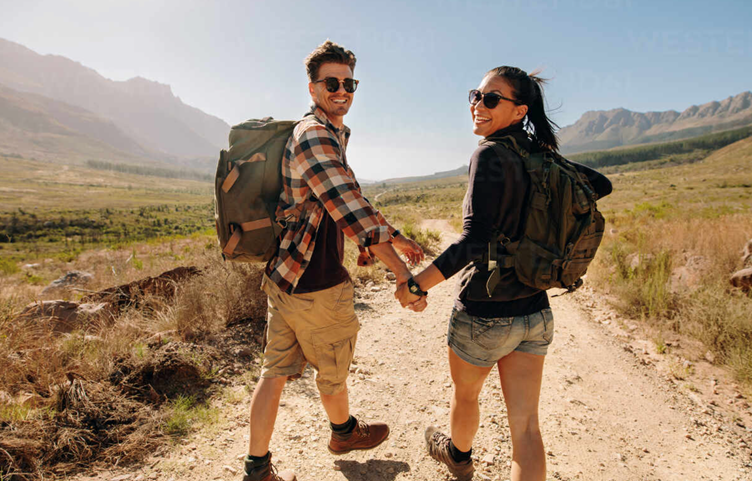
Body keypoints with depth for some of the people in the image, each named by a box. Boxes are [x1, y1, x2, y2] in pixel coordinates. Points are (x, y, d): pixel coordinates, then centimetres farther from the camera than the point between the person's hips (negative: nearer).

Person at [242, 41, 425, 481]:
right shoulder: (314, 136, -18)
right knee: (334, 370, 16)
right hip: (317, 284, -9)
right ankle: (345, 431, 44)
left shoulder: (332, 137, 16)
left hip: (284, 276, 9)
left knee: (277, 370, 15)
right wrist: (402, 272, -29)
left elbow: (350, 202, 20)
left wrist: (393, 238, 16)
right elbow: (351, 212, -28)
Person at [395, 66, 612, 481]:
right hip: (535, 311, 6)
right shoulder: (540, 155, 3)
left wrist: (417, 284, -21)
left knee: (464, 394, 24)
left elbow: (475, 240, -27)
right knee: (525, 424, 11)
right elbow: (601, 184, 16)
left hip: (485, 313, -5)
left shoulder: (491, 154, -18)